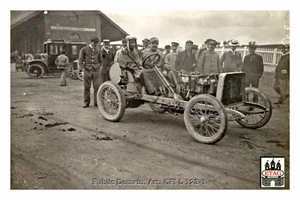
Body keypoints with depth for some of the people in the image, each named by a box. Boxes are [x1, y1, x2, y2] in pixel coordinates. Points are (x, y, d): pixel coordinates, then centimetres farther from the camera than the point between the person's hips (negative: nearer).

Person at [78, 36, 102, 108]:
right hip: (87, 71, -1)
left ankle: (97, 102, 6)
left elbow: (100, 60, 22)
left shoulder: (98, 50, 12)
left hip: (96, 71, 2)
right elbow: (80, 59, 5)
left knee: (97, 87, -4)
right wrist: (81, 67, -4)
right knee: (86, 87, 3)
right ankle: (86, 102, 14)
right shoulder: (84, 49, 4)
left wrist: (98, 66, 10)